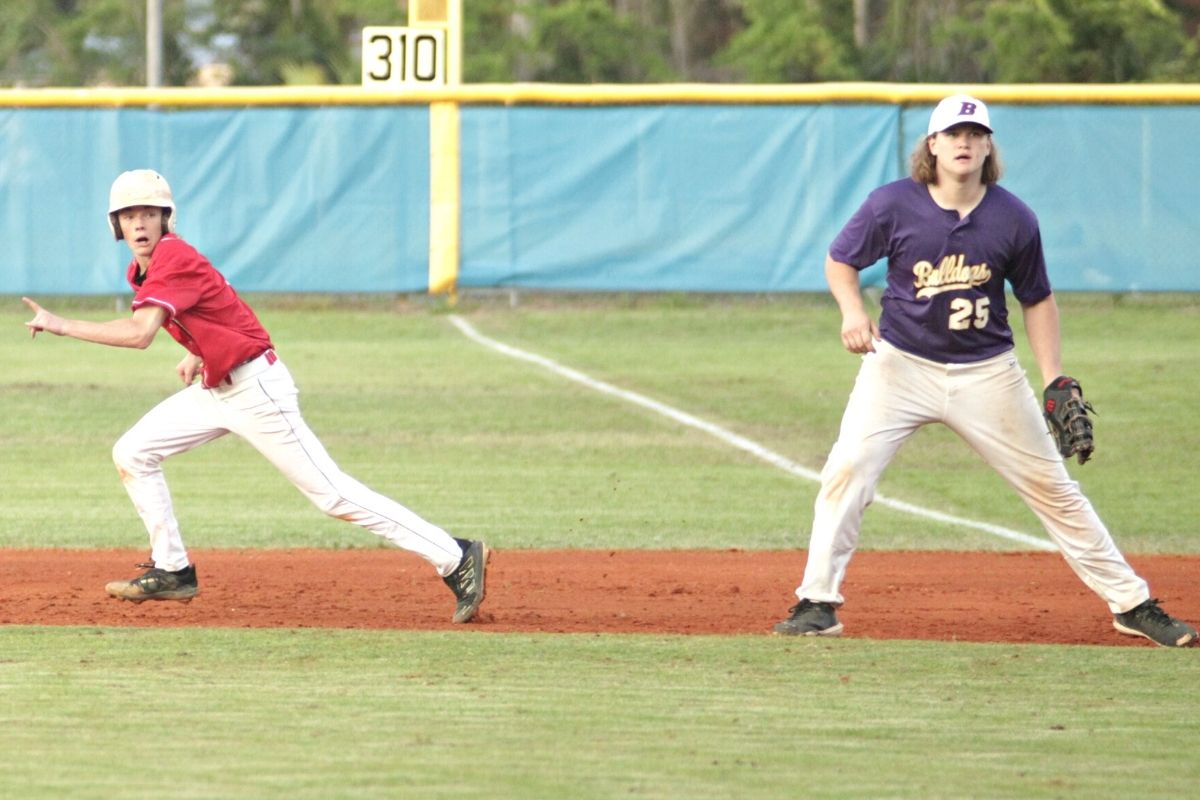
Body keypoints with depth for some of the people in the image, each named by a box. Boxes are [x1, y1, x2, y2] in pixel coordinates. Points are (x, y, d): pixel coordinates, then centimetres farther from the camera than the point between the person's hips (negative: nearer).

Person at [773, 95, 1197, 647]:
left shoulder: (1013, 219, -6)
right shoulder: (893, 205, -9)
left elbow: (1037, 299, 6)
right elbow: (839, 260, 5)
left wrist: (1054, 381, 0)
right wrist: (852, 311, -15)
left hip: (986, 372, 1)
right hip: (900, 364, -1)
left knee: (1051, 486, 4)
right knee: (848, 468, -19)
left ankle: (1131, 604, 13)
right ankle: (817, 602, -9)